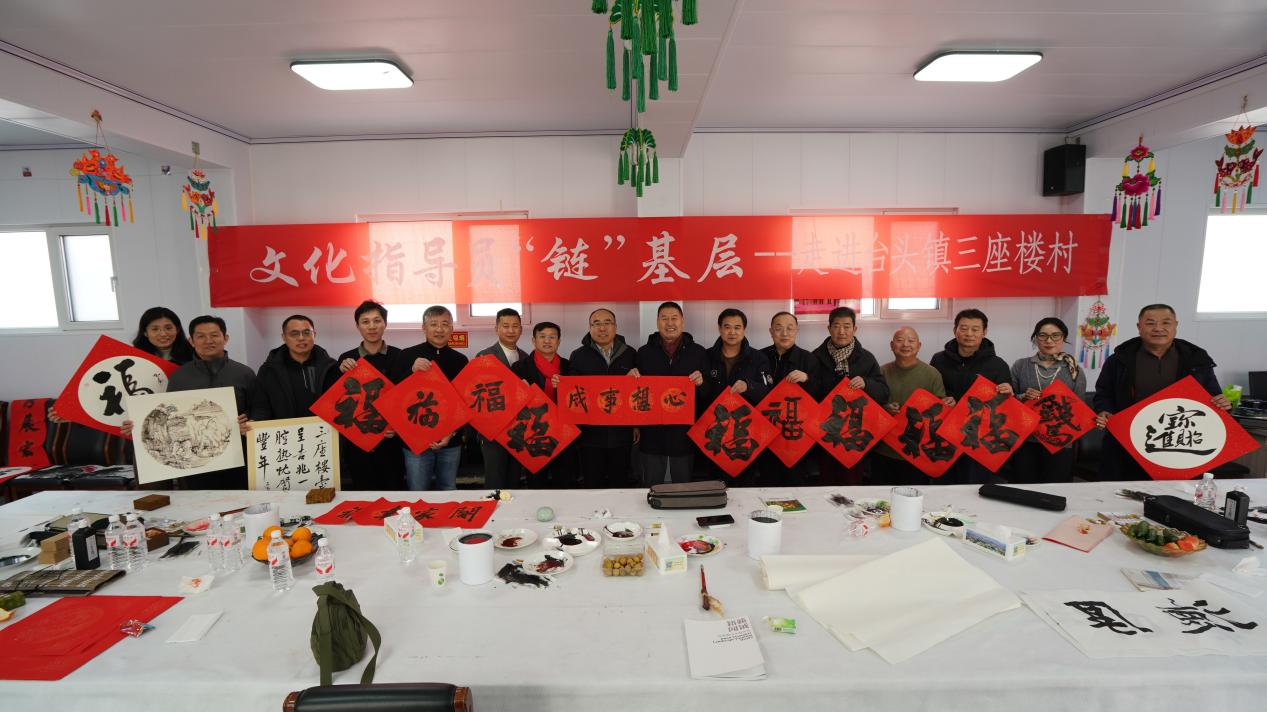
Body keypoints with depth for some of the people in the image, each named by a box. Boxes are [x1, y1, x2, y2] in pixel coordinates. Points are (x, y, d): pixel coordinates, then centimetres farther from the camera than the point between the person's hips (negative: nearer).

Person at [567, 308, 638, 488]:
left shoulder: (630, 354, 5)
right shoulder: (578, 356, 2)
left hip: (622, 432, 1)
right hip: (590, 433, -1)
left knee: (620, 484, 11)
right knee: (592, 485, 7)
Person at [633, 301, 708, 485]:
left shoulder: (698, 352, 3)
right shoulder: (644, 352, 5)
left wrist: (701, 382, -16)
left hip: (685, 433, 0)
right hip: (652, 434, 1)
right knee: (652, 487, 12)